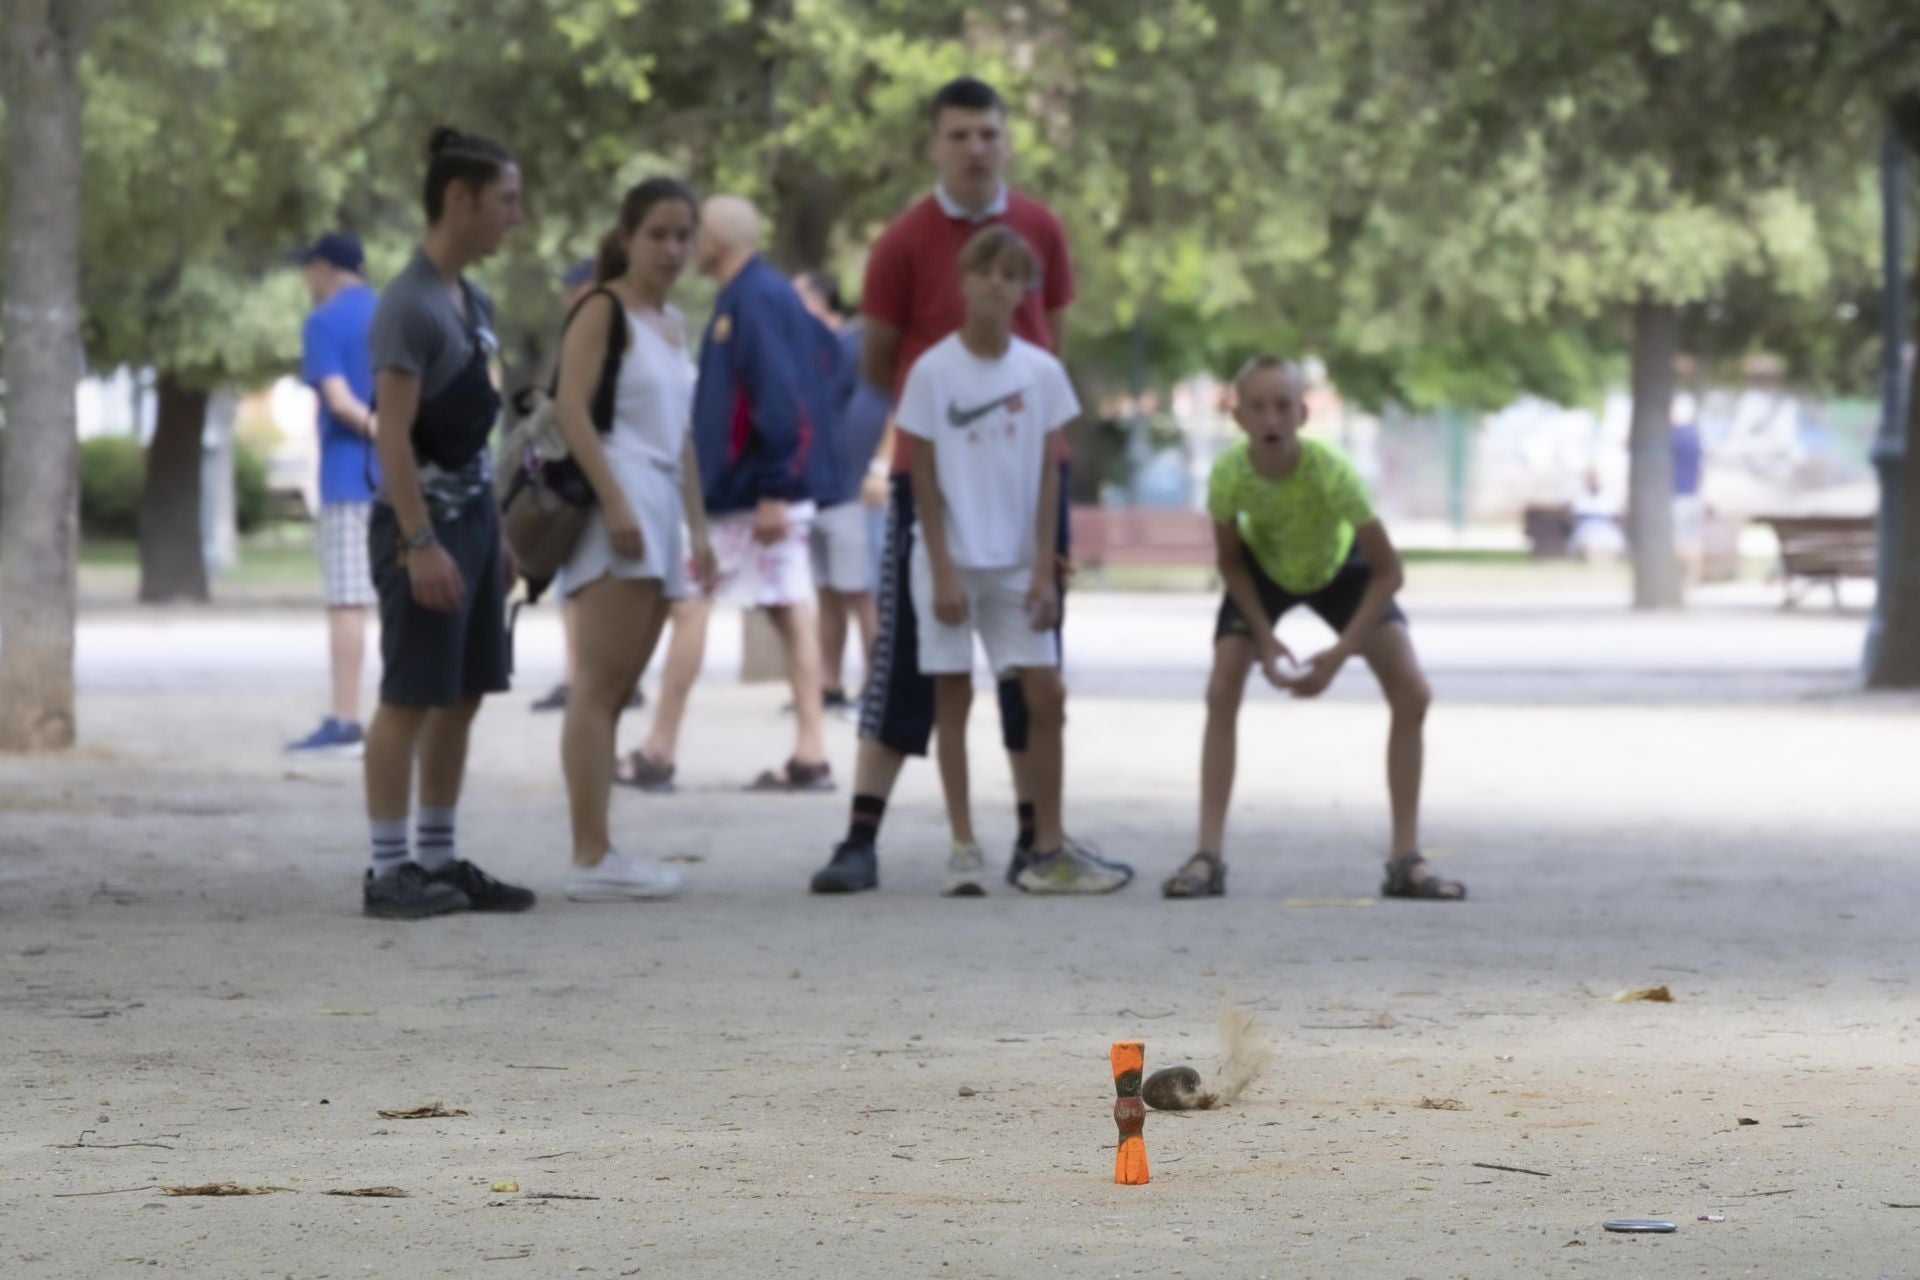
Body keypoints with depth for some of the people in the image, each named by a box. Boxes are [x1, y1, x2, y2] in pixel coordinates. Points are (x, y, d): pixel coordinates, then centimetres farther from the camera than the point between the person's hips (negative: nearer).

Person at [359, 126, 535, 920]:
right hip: (424, 520, -9)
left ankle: (439, 862, 17)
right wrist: (420, 542, -23)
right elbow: (393, 433, -19)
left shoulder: (474, 304, 14)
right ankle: (390, 869, -3)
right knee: (411, 698, -6)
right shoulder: (409, 306, -14)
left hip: (472, 511, 9)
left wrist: (495, 532, 19)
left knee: (462, 698, 11)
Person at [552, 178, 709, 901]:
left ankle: (602, 855, 8)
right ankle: (591, 857, -15)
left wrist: (697, 525, 20)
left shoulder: (674, 324, 20)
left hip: (658, 505, 9)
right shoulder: (602, 310, -4)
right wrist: (614, 502, -22)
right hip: (616, 495, -9)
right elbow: (572, 406, -14)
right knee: (599, 686, -11)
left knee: (618, 691, 8)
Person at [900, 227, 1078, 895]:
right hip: (952, 559, -2)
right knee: (953, 694, 0)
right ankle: (963, 850, 3)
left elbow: (1048, 476, 4)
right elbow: (925, 480, -4)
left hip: (1017, 563, 2)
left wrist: (1044, 570, -2)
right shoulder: (934, 371, -6)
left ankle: (1047, 848, 4)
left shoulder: (1041, 372, 2)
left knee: (1045, 693, -3)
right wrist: (943, 572, -9)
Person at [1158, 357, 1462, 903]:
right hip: (1263, 568, 1)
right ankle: (1209, 858, -11)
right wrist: (1263, 639, -22)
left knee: (1412, 694, -12)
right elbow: (1230, 561, -12)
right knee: (1222, 691, -17)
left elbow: (1387, 571, -29)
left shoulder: (1330, 471, -38)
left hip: (1339, 566, -1)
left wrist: (1341, 654, -34)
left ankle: (1406, 862, -2)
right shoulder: (1229, 473, -33)